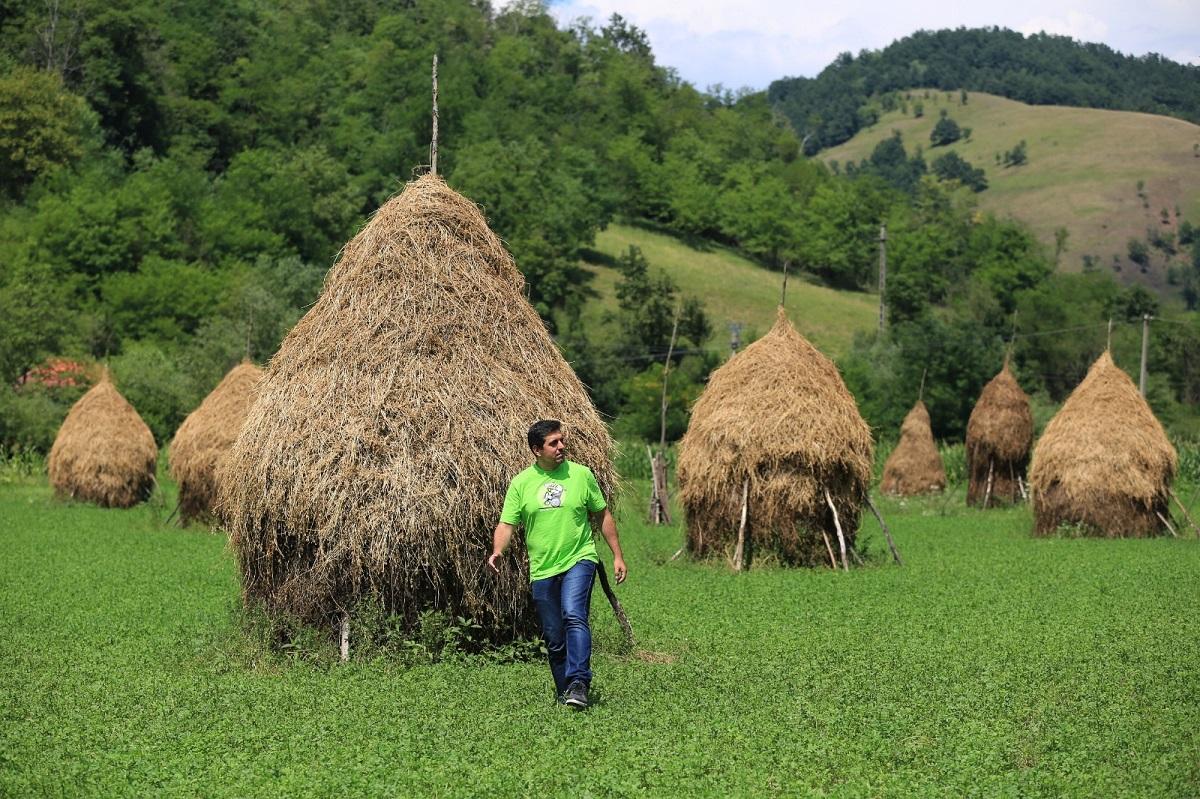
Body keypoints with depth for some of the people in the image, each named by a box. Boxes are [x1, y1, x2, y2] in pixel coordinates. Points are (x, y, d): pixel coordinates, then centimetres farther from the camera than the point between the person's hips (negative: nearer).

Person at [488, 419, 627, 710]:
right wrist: (497, 551, -20)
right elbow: (507, 523, 0)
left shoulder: (581, 474, 2)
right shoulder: (521, 483, 2)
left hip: (578, 560, -2)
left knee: (573, 615, -25)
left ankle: (579, 683, -28)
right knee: (554, 638, 7)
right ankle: (564, 690, 22)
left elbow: (603, 516, 10)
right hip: (542, 569, 2)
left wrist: (618, 556, 9)